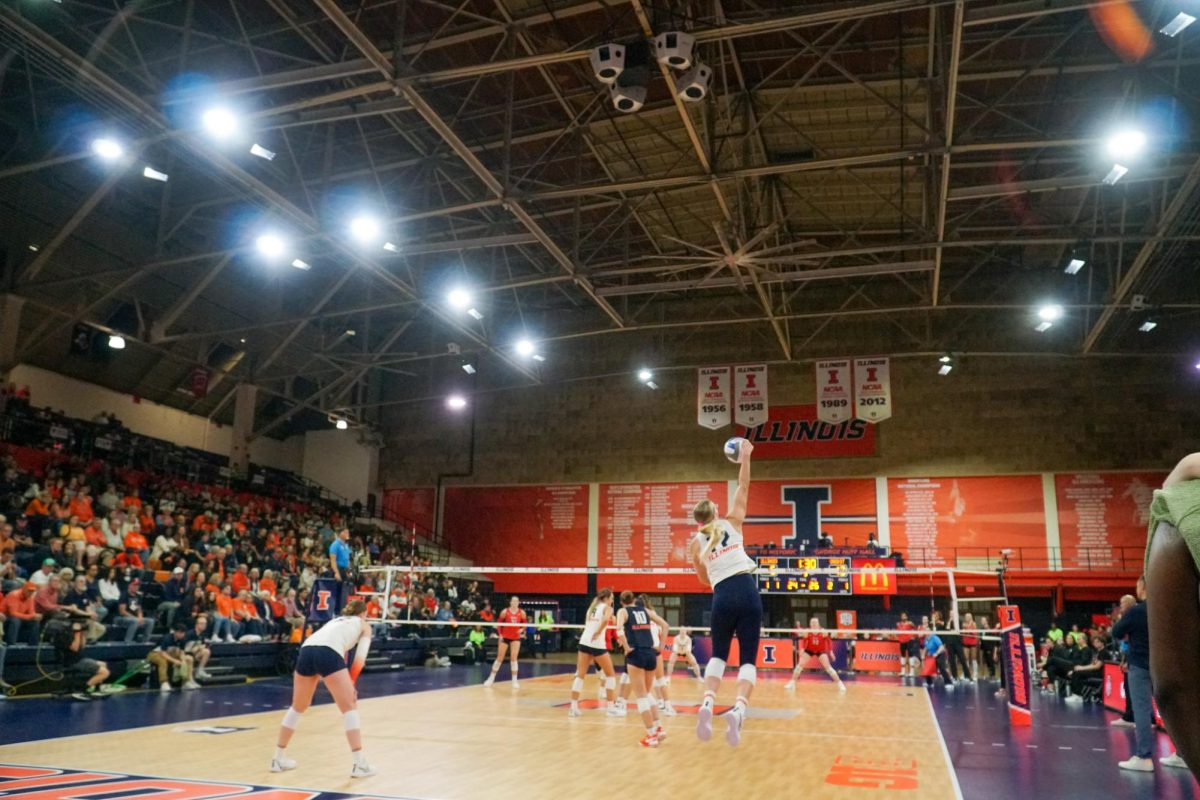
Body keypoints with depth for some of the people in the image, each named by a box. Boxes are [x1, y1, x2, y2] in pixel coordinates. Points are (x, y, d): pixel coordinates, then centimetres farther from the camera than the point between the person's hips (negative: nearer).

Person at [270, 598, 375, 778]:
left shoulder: (335, 620, 40)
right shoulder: (364, 625, 25)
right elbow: (360, 658, 12)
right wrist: (350, 684, 12)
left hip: (306, 649, 5)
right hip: (328, 653, -5)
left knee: (298, 708, 24)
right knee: (349, 708, 4)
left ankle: (278, 758, 32)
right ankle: (360, 764, 0)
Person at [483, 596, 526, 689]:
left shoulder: (522, 613, -5)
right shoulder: (505, 612, -9)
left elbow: (525, 623, 7)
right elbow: (499, 623, 0)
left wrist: (522, 629, -13)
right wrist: (500, 634, -8)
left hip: (516, 638, 1)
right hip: (505, 637, -1)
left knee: (514, 658, -6)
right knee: (499, 658, 5)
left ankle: (514, 681, 2)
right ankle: (491, 678, 19)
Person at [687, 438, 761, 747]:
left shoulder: (695, 543, 11)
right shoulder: (732, 523, 10)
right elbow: (743, 487, 18)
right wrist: (745, 457, 20)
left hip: (723, 598, 1)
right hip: (748, 592, 0)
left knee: (718, 655, 18)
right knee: (748, 658, 3)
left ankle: (708, 703, -6)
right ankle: (738, 709, -22)